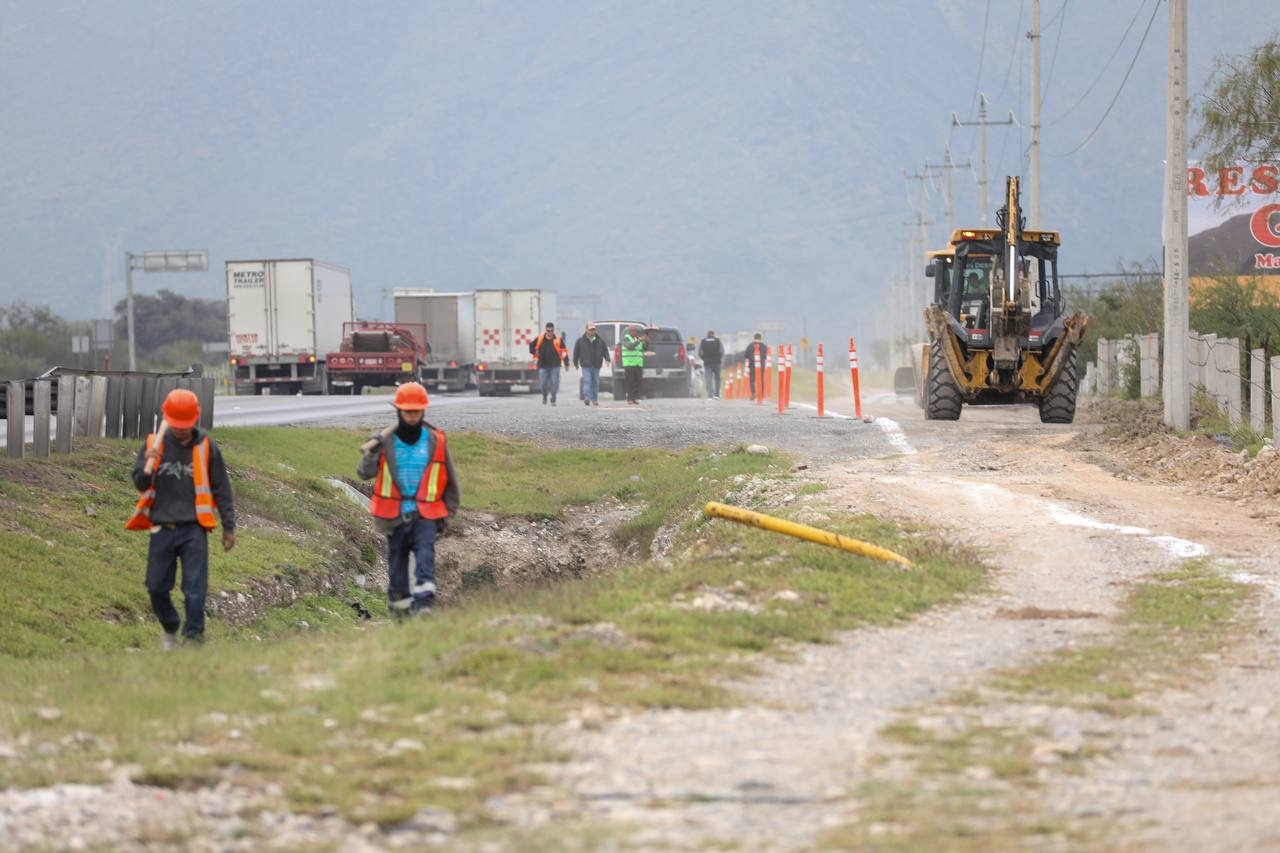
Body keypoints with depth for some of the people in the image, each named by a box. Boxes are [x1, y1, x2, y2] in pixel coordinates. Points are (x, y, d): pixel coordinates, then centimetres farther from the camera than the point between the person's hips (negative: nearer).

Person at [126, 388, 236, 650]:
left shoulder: (206, 447, -1)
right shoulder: (154, 443, 3)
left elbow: (222, 489, 6)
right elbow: (140, 484, 1)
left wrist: (229, 527, 7)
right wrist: (148, 466, -21)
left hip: (194, 529, -2)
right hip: (162, 529, 2)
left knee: (195, 589, -8)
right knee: (157, 587, 7)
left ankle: (194, 638, 0)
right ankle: (170, 630, 30)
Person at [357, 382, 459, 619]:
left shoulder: (436, 440, 3)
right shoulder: (385, 440, 0)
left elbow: (450, 479, 13)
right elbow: (364, 473, -9)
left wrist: (449, 511, 12)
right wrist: (371, 453, -26)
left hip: (426, 513, -1)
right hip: (394, 514, 1)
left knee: (425, 555, -18)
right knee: (397, 561, 8)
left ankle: (423, 604, -27)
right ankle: (398, 606, 21)